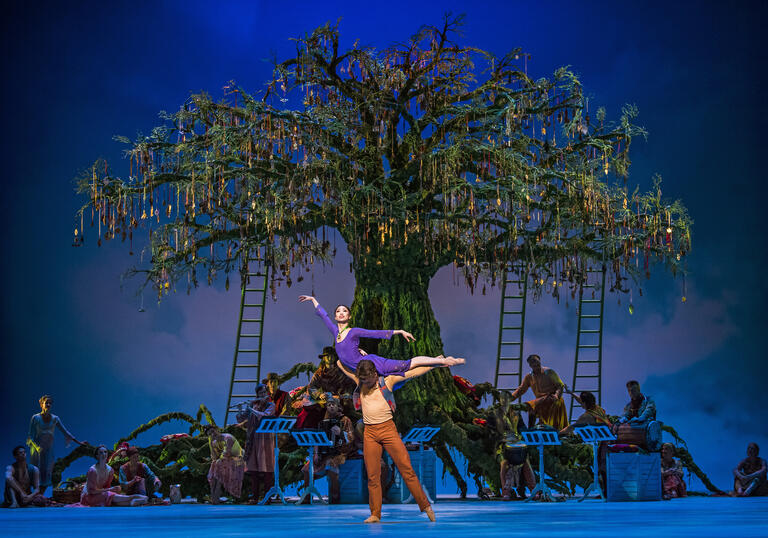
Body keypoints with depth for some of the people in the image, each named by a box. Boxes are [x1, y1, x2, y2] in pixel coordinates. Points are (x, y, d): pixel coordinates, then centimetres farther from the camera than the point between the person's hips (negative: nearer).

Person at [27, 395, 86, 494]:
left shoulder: (55, 419, 3)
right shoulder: (35, 418, -6)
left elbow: (65, 432, 7)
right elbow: (31, 436, -8)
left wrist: (79, 442, 4)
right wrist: (37, 447, -24)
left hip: (49, 450, 3)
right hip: (37, 450, -3)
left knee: (47, 474, -1)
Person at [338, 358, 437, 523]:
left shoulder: (388, 381, 0)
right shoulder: (359, 381, 9)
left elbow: (414, 372, 2)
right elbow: (341, 364, 20)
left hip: (388, 429, -3)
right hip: (370, 433, 3)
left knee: (406, 469, -7)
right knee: (373, 475, 1)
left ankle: (425, 505, 0)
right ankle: (375, 514, 7)